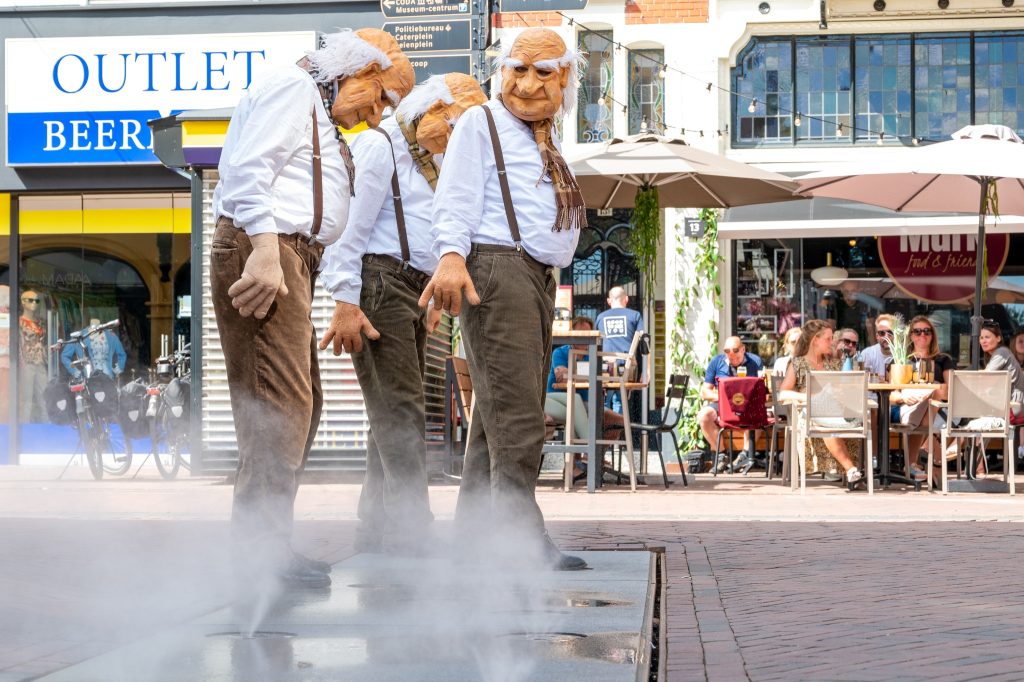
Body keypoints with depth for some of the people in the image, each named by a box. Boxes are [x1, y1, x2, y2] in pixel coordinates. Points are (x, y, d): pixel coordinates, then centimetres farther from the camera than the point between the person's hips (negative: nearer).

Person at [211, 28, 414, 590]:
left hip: (288, 259, 11)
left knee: (299, 406, 12)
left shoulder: (318, 115, 29)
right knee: (281, 403, -14)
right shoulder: (293, 87, -3)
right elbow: (248, 168, -16)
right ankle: (261, 548, -15)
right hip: (263, 250, -11)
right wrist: (264, 250, -25)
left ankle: (264, 543, 16)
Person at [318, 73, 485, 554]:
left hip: (412, 292, 9)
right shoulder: (381, 145, -6)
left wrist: (432, 296, 24)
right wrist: (346, 303, -18)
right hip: (380, 283, -9)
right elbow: (352, 226, -13)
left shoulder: (423, 159, 22)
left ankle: (375, 531, 12)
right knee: (401, 414, -14)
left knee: (393, 416, 8)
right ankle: (409, 532, -18)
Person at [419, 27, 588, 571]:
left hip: (538, 279, 9)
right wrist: (451, 255, -26)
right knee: (516, 416, -15)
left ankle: (476, 531, 13)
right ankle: (521, 538, -18)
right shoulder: (481, 123, 0)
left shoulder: (545, 139, 25)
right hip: (497, 269, -9)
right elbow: (456, 199, -11)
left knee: (497, 413, 10)